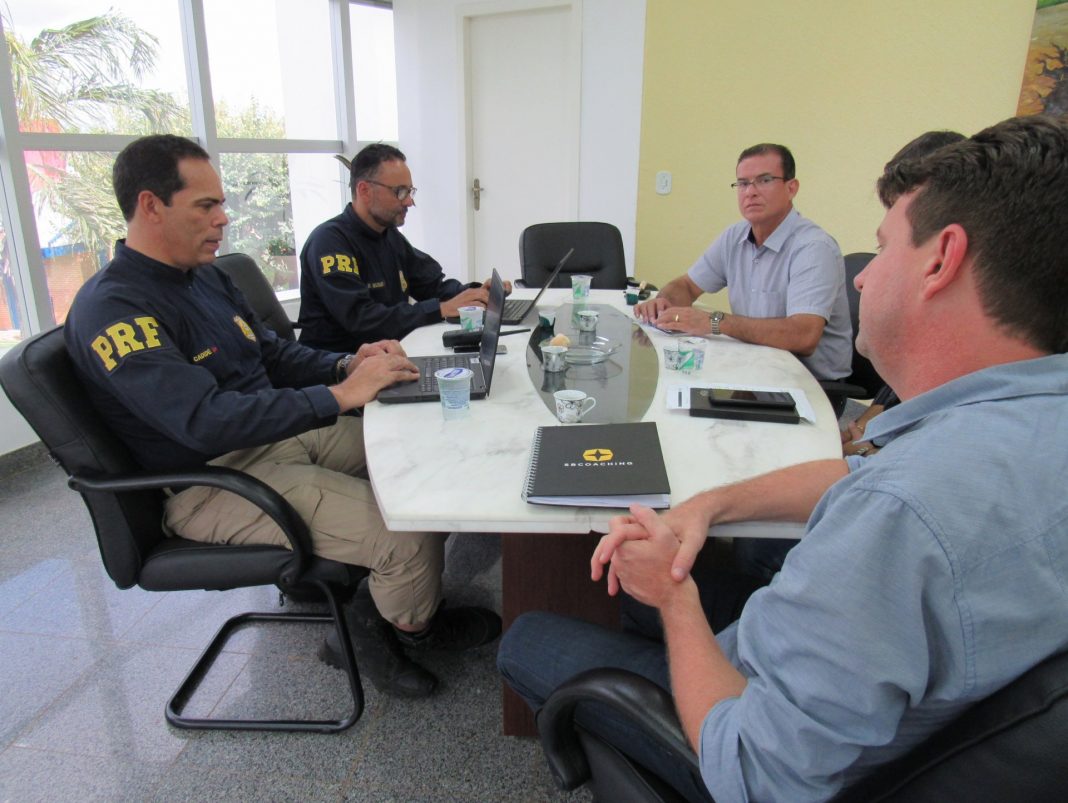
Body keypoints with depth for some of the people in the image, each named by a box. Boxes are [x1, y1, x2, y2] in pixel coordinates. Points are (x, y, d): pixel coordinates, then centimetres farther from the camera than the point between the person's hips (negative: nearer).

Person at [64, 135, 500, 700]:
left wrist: (346, 365, -2)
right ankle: (412, 626, 13)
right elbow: (205, 421, -28)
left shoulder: (205, 275, 12)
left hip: (280, 433, 10)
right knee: (410, 531, -24)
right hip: (213, 479, -9)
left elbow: (273, 353, 18)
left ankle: (372, 611, 8)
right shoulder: (111, 310, -17)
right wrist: (339, 395, -29)